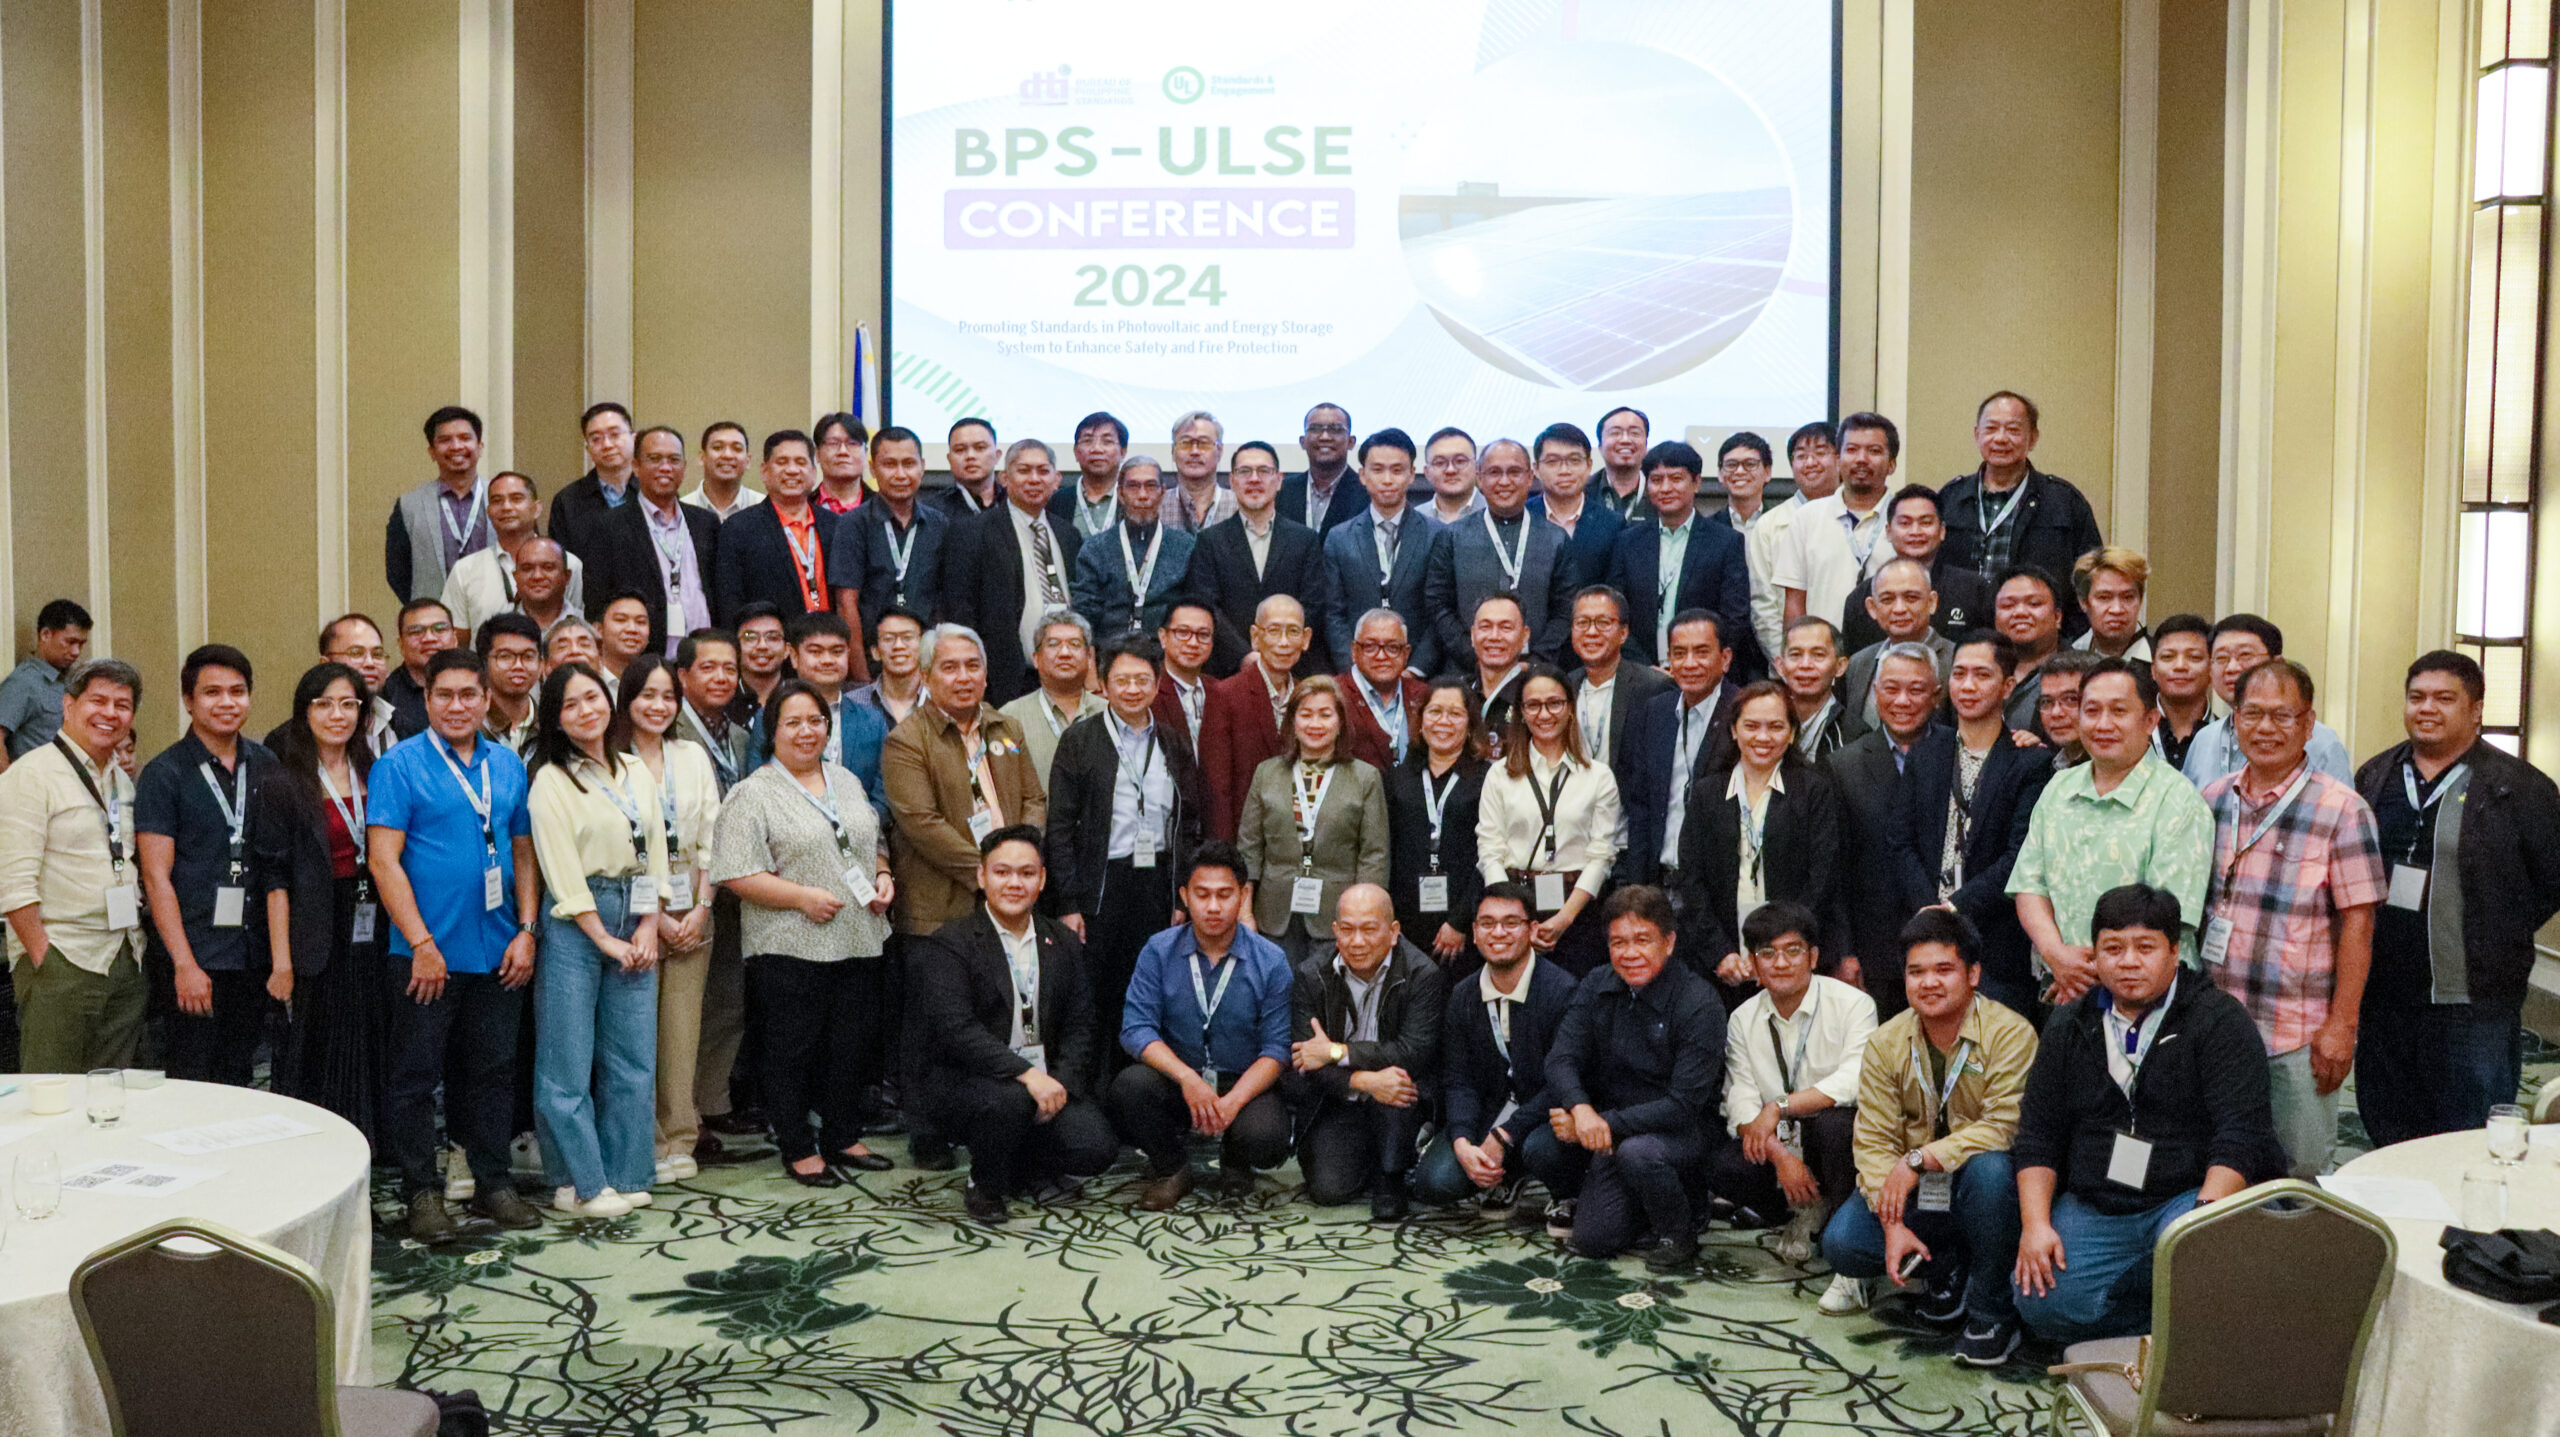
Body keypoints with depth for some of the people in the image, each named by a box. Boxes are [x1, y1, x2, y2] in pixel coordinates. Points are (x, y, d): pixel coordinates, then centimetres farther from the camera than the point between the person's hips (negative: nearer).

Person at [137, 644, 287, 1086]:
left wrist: (282, 956, 7)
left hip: (255, 958, 4)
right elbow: (157, 877, -8)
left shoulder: (265, 765, 10)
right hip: (194, 960, -4)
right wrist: (185, 965, -13)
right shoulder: (164, 774, -4)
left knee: (239, 1083, 10)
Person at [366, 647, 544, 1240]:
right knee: (417, 1074, 3)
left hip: (498, 953, 5)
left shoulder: (507, 765, 10)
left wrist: (526, 931, 2)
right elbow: (384, 860, -11)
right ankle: (422, 1191, 15)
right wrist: (423, 943, -15)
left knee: (493, 1070, 12)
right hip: (426, 953, -4)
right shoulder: (399, 764, -5)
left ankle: (494, 1183, 23)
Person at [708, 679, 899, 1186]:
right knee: (793, 1049, 2)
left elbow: (876, 841, 24)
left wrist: (883, 877, 4)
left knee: (855, 1043, 11)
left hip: (860, 940, 6)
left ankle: (843, 1137, 26)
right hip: (790, 948, -6)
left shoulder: (845, 782, 16)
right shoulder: (753, 794, -5)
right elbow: (736, 874, -12)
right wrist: (802, 897, -17)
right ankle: (799, 1150, 15)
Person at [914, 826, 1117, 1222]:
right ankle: (984, 1187, -4)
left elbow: (1079, 1026, 7)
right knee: (1008, 1100, -36)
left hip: (1047, 1082, 4)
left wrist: (1060, 1083, -12)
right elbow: (956, 1029, -19)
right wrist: (1025, 1074, -29)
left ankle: (1021, 1169, 14)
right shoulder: (951, 944, -6)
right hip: (965, 1081, -4)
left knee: (1097, 1146, -18)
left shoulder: (1064, 943, 11)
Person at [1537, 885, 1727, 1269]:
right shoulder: (1595, 987, 1)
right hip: (1605, 1124, 4)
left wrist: (1606, 1123, -25)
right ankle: (1588, 1201, 13)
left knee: (1636, 1153, -36)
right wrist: (1581, 1108, -29)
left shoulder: (1698, 1004, -16)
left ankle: (1677, 1233, -4)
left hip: (1677, 1133, -4)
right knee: (1540, 1148, -22)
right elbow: (1561, 1059, -7)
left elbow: (1684, 1105, -20)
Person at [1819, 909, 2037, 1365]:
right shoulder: (1886, 1044, -3)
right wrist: (1894, 1225, -18)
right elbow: (1873, 1140, -5)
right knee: (1841, 1243, -19)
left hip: (1980, 1189, -3)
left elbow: (2005, 1127, -24)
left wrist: (1918, 1160, -30)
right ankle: (1944, 1268, 11)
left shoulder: (2010, 1034, -15)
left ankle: (1991, 1310, -15)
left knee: (1989, 1168, -38)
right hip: (1913, 1192, 4)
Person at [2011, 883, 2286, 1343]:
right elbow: (2037, 1136, 10)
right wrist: (2035, 1224, -5)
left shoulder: (2219, 1020, -1)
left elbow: (2241, 1137, -10)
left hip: (2190, 1197, -3)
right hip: (2093, 1209, 4)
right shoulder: (2070, 1026, 12)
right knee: (2039, 1303, -20)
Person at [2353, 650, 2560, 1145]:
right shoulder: (2374, 777, 10)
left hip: (2473, 1001, -5)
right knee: (2387, 1138, 15)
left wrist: (2498, 937, -5)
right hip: (2383, 994, 5)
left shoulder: (2518, 785, -4)